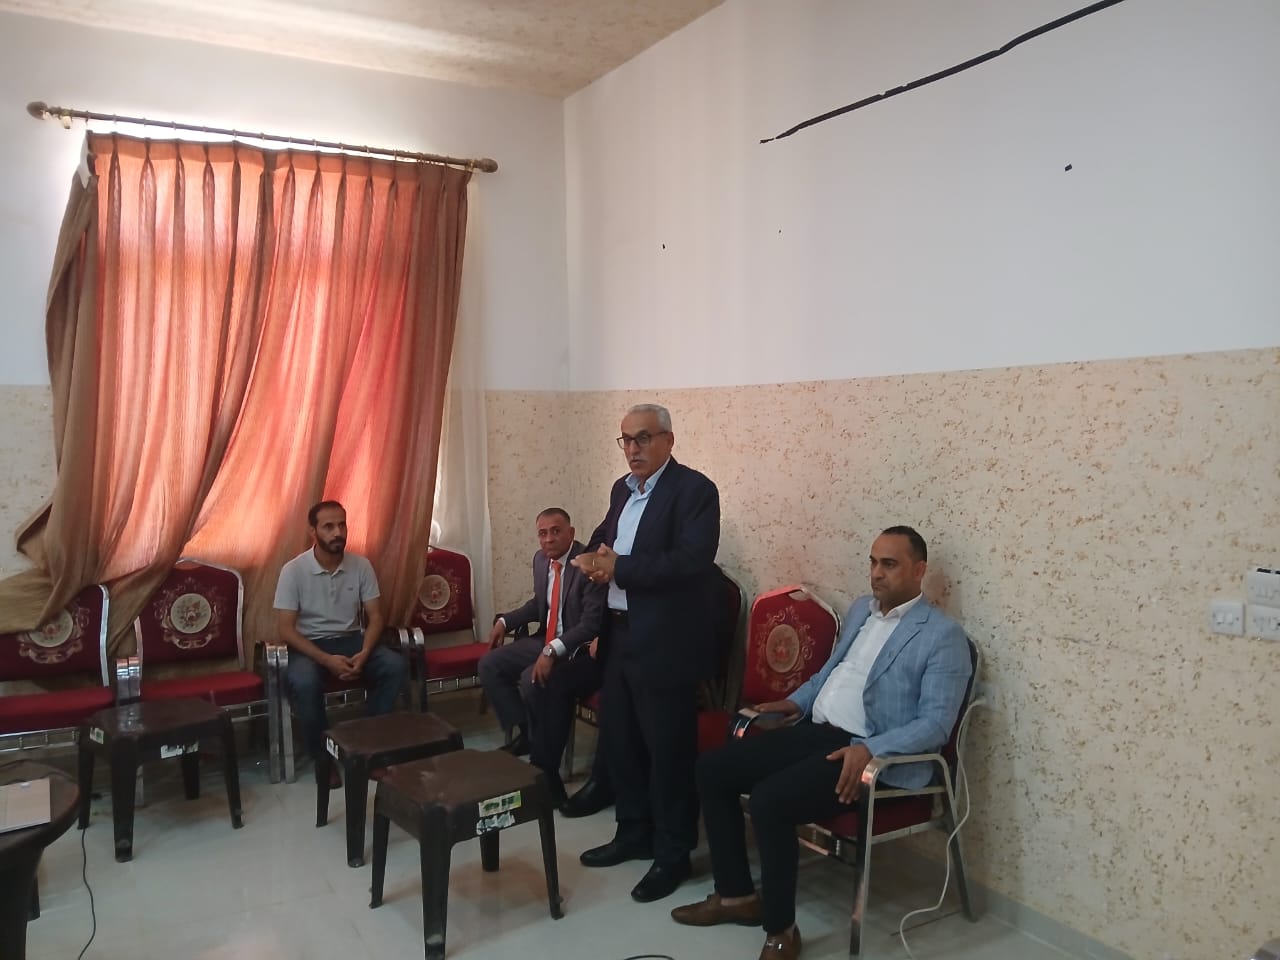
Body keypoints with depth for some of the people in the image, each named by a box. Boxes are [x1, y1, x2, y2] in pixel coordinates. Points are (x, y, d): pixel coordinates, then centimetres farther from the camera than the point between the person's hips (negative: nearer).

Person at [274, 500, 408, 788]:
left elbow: (375, 617, -1)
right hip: (309, 645, -3)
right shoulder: (293, 571, -13)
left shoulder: (361, 565, -3)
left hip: (351, 639, 3)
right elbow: (285, 630, -15)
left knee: (396, 666, -23)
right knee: (304, 682, -36)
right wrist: (326, 660, -26)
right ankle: (322, 756, -13)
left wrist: (364, 653, -21)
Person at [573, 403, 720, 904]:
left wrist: (618, 567, -22)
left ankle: (673, 854, 19)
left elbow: (691, 560, -25)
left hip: (665, 643, -8)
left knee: (668, 750, 3)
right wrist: (592, 556, -3)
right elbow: (603, 537, 22)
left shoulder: (694, 489, -13)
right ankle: (634, 834, 35)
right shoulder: (622, 489, 12)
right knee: (619, 740, 17)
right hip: (620, 636, 8)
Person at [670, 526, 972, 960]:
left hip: (875, 755, -8)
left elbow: (935, 723, -15)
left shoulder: (943, 636, -8)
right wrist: (796, 700, 13)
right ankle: (736, 895, 12)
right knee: (711, 768, -2)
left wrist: (869, 750, -27)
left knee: (769, 801, -29)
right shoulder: (860, 609, 16)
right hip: (815, 730, 8)